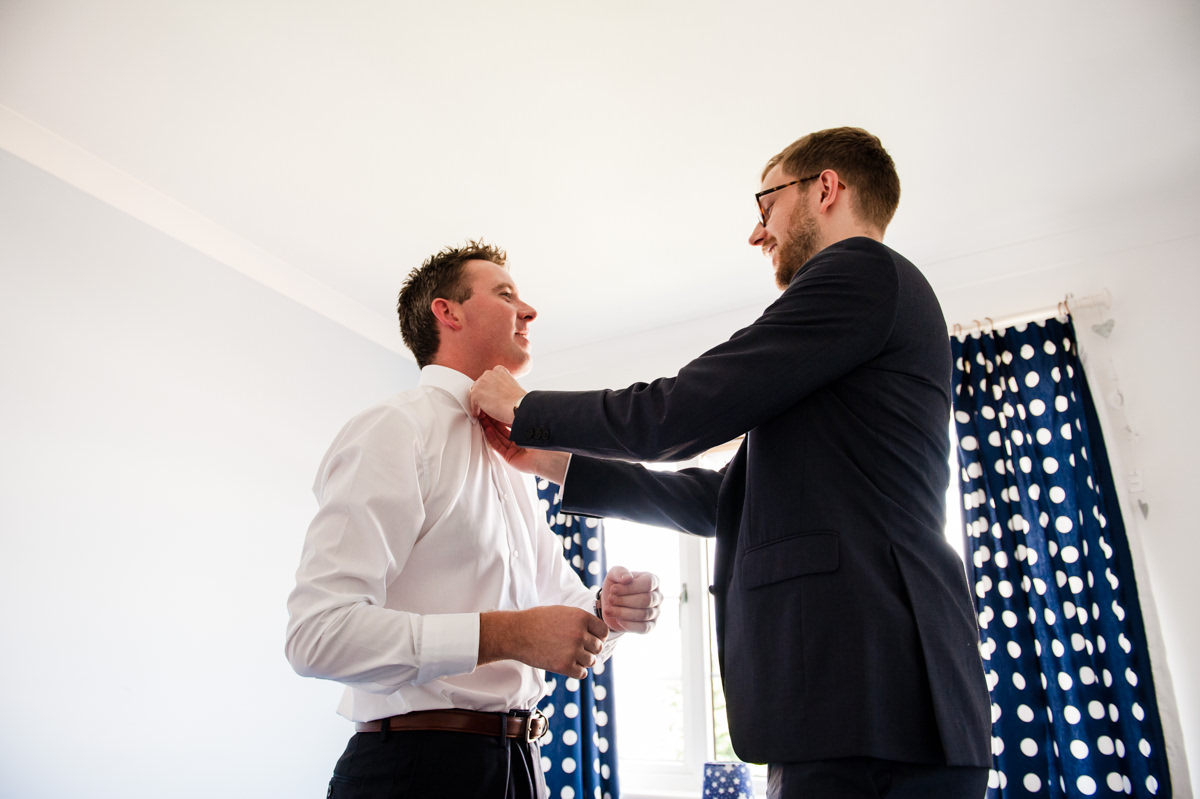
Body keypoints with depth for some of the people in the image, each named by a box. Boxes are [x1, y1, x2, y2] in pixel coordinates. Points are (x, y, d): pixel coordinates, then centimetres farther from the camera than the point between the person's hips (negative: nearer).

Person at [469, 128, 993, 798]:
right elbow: (726, 501, 19)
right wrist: (556, 461, 18)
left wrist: (523, 409, 3)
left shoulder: (861, 269, -6)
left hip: (871, 698, -9)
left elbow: (674, 415, -14)